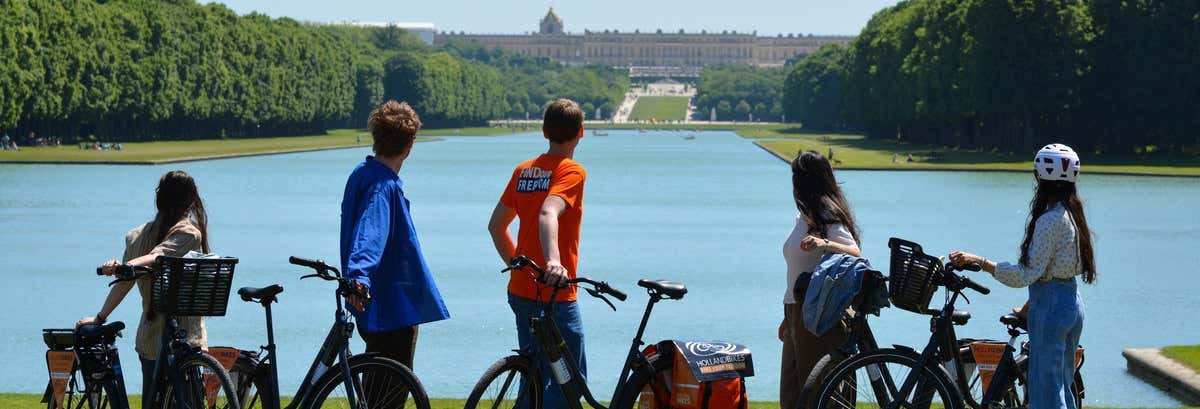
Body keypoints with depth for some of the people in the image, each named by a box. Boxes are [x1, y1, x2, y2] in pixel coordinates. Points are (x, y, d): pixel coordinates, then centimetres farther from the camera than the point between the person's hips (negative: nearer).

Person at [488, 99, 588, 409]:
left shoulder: (523, 170, 10)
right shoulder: (572, 171, -11)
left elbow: (496, 225, 16)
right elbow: (548, 213, -30)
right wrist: (554, 261, -43)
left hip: (520, 290, 7)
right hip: (555, 294, -7)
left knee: (534, 377, 16)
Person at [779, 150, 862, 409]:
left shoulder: (827, 219, -11)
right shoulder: (803, 217, 16)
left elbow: (856, 254, -26)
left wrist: (825, 244, -44)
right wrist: (788, 317, 26)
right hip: (797, 311, 9)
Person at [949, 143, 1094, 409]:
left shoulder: (1050, 220, -18)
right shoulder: (1071, 214, 11)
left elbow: (1026, 273, -21)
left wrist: (978, 261, -23)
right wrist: (1029, 307, 23)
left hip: (1051, 307, -10)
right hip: (1072, 304, 10)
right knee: (1062, 385, 17)